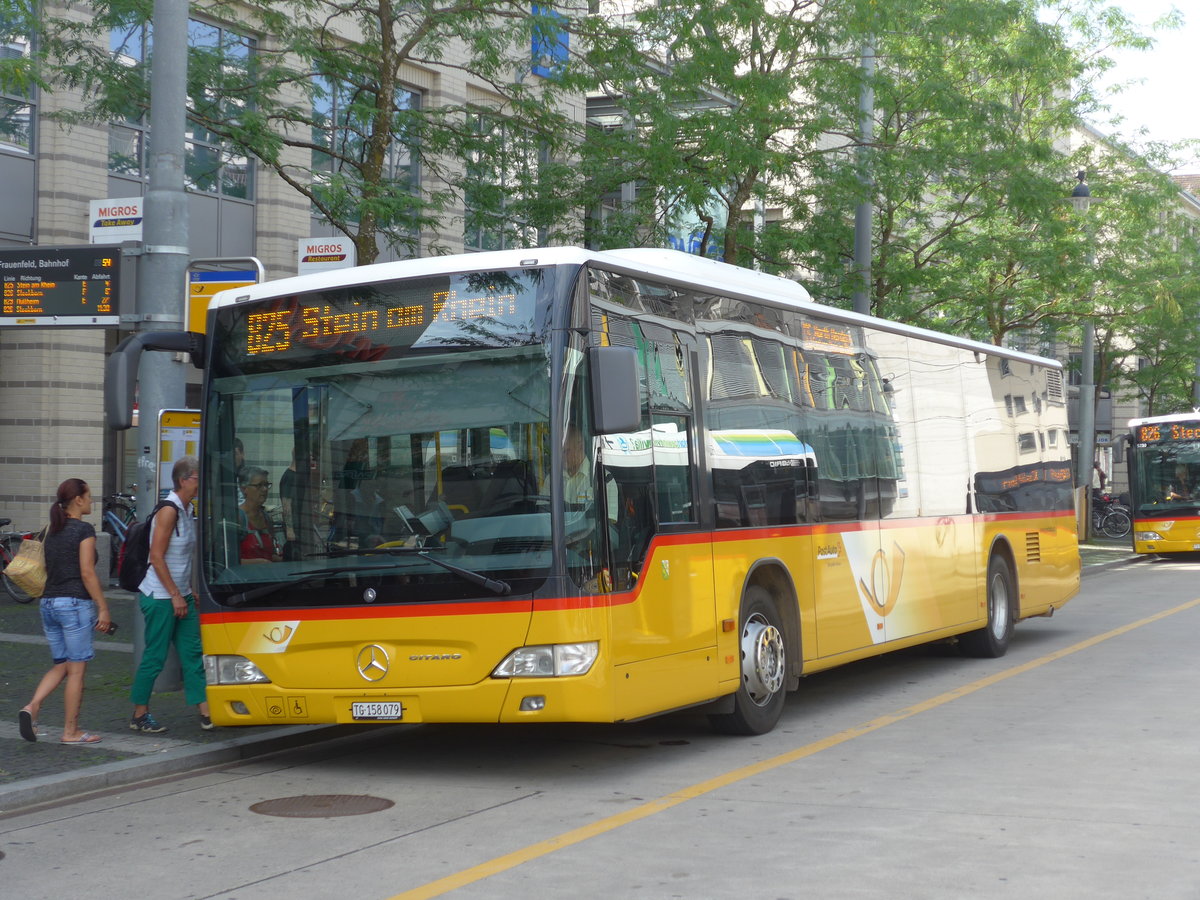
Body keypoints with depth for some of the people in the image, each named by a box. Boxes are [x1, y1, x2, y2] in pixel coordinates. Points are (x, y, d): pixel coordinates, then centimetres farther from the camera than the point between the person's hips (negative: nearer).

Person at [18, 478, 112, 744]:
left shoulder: (52, 530, 13)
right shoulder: (84, 530, -10)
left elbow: (47, 571, 17)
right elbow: (87, 574, -15)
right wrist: (103, 609, -12)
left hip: (49, 603, 8)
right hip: (76, 604, -7)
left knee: (60, 666, 15)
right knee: (76, 670, 1)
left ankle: (31, 707, -6)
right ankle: (71, 731, 6)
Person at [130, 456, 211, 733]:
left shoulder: (187, 511, 11)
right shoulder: (169, 510, -15)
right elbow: (156, 557, -19)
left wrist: (189, 590, 15)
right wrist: (175, 595, -18)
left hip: (181, 595, 9)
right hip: (160, 596, -9)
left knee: (192, 653, 6)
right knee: (155, 656, 0)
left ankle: (206, 712, 7)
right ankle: (139, 716, 12)